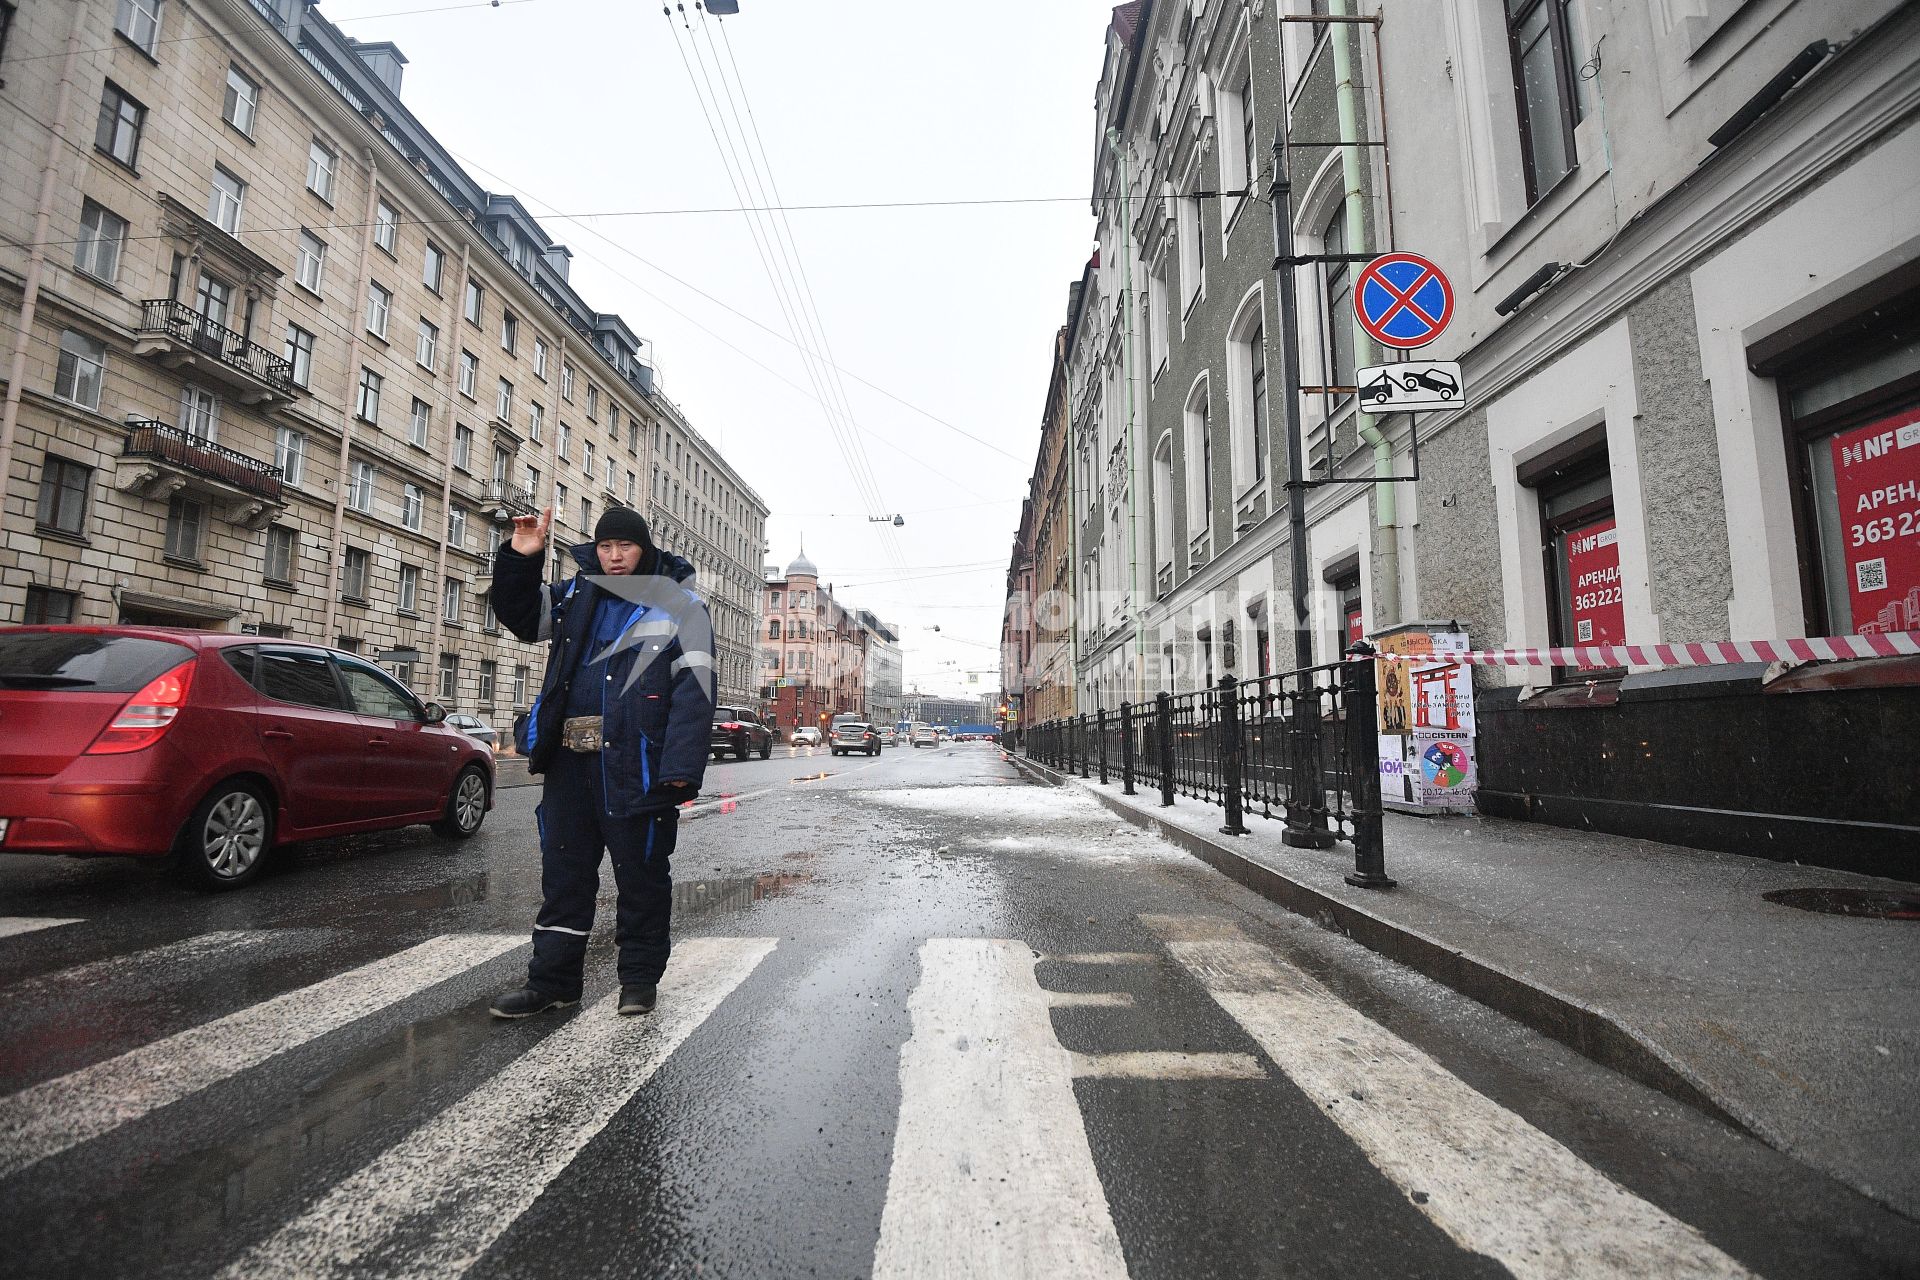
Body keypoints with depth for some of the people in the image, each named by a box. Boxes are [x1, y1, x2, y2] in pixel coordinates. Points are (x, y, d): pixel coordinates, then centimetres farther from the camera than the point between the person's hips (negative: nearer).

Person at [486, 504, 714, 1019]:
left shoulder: (679, 605, -3)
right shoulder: (576, 595, 14)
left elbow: (694, 688, -11)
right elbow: (518, 613, 27)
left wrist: (681, 767, -21)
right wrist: (520, 558, 8)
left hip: (637, 766, -5)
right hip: (569, 761, 6)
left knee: (641, 875, 6)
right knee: (563, 871, 13)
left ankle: (640, 977, 23)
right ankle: (552, 979, 26)